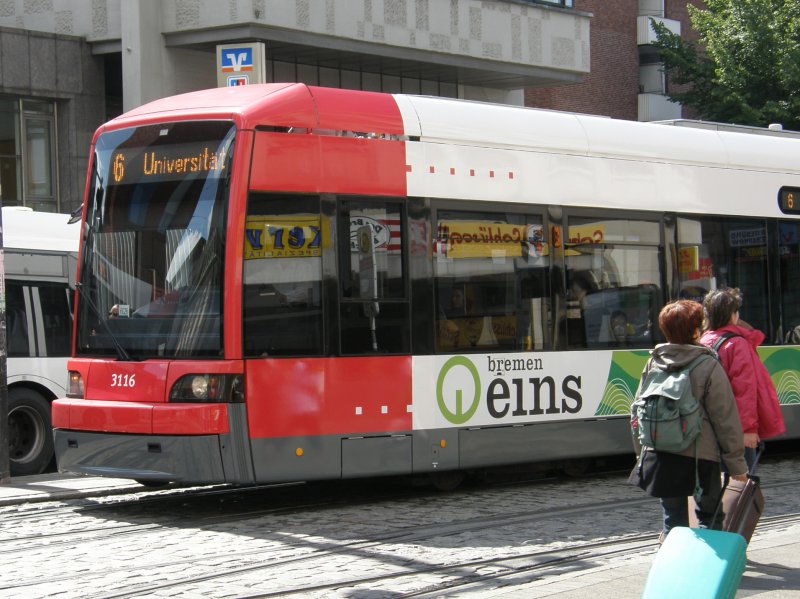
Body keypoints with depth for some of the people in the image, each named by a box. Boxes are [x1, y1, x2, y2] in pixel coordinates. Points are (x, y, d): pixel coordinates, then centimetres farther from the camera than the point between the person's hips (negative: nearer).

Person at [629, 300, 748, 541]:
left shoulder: (653, 363, 4)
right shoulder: (708, 367, -10)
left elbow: (638, 413, 11)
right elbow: (726, 420, -8)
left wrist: (642, 450, 22)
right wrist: (737, 464, -1)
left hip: (659, 456, 5)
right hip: (700, 457, -4)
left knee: (673, 521, 13)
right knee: (710, 519, 7)